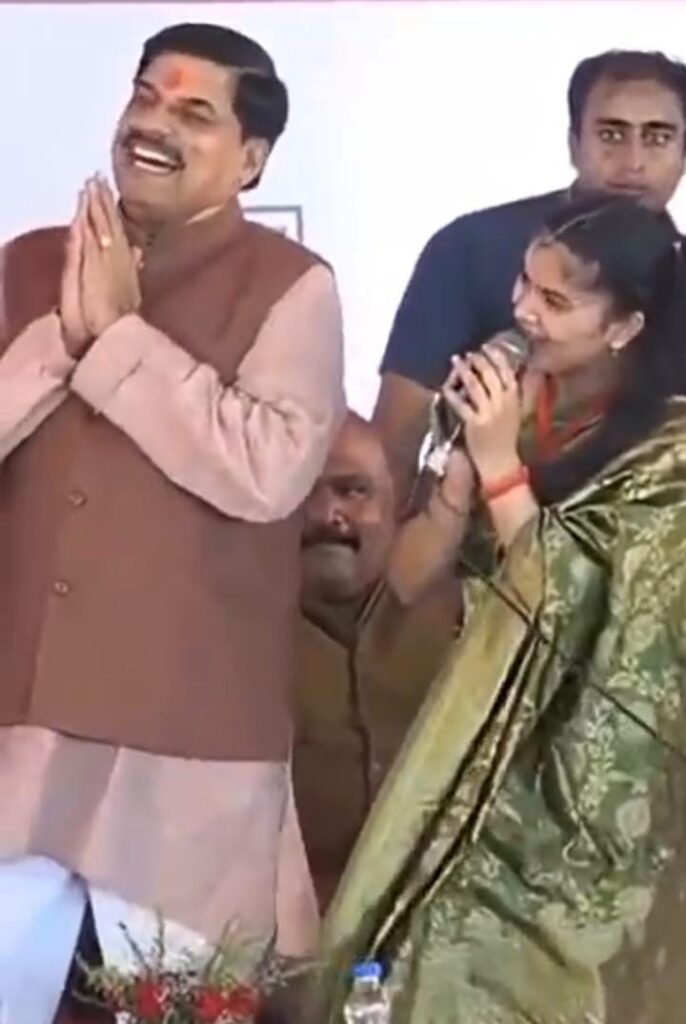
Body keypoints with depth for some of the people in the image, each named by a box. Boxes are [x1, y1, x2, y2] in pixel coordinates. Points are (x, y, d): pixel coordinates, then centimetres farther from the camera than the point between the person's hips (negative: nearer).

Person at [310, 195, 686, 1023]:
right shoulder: (519, 399, -2)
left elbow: (577, 611, -22)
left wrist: (500, 464, -25)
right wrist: (471, 447, -10)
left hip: (577, 785, -5)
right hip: (474, 745, 5)